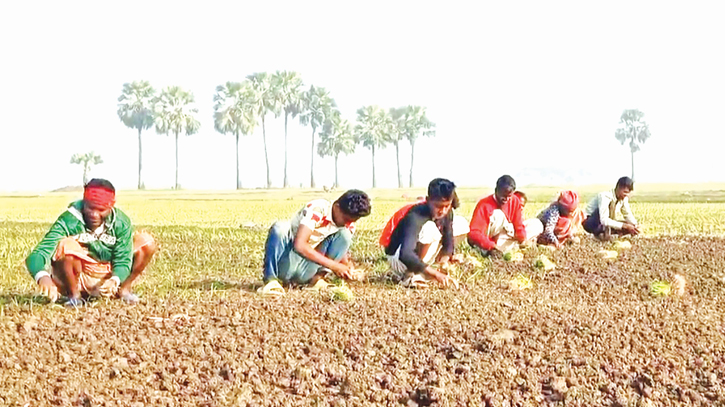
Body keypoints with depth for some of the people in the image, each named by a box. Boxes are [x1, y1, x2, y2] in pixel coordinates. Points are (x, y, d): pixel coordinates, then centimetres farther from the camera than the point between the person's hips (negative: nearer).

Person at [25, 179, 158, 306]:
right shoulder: (69, 221, -24)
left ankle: (124, 290, 4)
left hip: (108, 278, 3)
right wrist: (43, 276, -59)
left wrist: (114, 280, -38)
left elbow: (122, 260, -12)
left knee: (147, 243, -13)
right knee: (66, 245, -34)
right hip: (78, 281, -3)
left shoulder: (121, 222, -13)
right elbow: (35, 256, -34)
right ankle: (73, 295, -10)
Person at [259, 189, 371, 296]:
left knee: (345, 235, -12)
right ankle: (271, 280, -31)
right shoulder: (317, 209, -21)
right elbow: (299, 245, -28)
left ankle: (318, 277, -16)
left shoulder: (349, 225, -1)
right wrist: (333, 265, -28)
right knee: (280, 227, -35)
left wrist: (347, 268, -16)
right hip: (285, 264, -5)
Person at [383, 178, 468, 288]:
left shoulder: (447, 213, -10)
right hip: (398, 260, -8)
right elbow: (405, 255, -41)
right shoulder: (415, 217, -32)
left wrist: (444, 259, -26)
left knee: (461, 224, 1)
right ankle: (410, 276, -18)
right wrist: (435, 273, -44)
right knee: (430, 228, -34)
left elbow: (449, 241, -6)